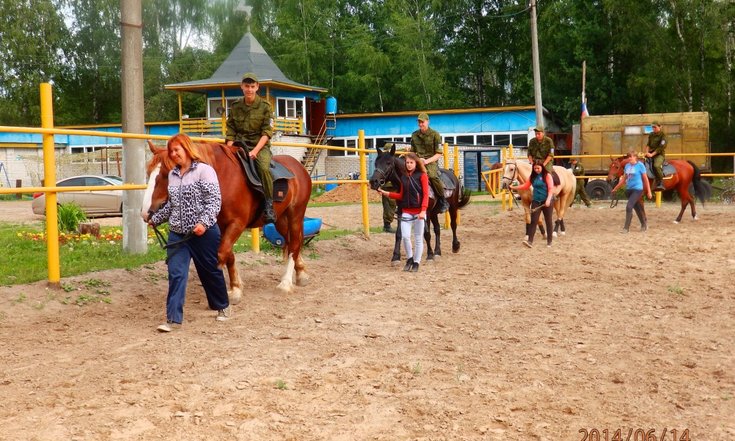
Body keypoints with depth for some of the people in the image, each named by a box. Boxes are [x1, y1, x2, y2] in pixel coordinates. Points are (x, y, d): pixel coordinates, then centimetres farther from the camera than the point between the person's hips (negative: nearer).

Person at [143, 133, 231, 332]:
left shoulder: (204, 170, -9)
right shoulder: (172, 175, 10)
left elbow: (214, 201, -16)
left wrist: (204, 222, -27)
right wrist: (154, 219, 24)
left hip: (203, 233, -5)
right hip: (177, 234, 5)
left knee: (211, 271, 12)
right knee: (176, 274, -4)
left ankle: (222, 306, 34)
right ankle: (173, 318, -4)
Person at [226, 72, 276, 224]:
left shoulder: (264, 106, 0)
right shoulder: (235, 107, 9)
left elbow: (267, 132, -6)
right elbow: (230, 132, 10)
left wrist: (255, 151, -18)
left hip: (260, 145, -3)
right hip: (240, 144, 4)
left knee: (264, 167, -33)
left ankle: (269, 205, -21)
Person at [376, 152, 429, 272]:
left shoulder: (422, 176, -5)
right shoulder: (404, 177, 10)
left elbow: (426, 194, -10)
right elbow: (401, 195, 14)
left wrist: (423, 210, -21)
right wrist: (386, 193, 3)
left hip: (419, 212, -4)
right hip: (406, 211, 4)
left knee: (418, 238, 5)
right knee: (405, 236, -6)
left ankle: (416, 262, 16)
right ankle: (409, 258, 15)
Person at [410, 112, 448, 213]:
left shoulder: (435, 135, -1)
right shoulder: (414, 135, 13)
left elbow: (438, 154, -3)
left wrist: (427, 161, -18)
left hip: (431, 162, -4)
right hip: (417, 162, 5)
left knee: (432, 176, -35)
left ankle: (443, 201, -17)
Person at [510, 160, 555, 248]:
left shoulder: (547, 175, -7)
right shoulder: (533, 176, 8)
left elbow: (551, 189, -15)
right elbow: (525, 186, 15)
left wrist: (548, 199, -28)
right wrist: (513, 187, 11)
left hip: (546, 201, -4)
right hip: (536, 201, 4)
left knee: (548, 221, 7)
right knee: (533, 221, -6)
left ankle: (549, 241, 17)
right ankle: (530, 241, -12)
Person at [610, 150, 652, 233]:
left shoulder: (640, 165, -8)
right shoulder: (627, 166, 8)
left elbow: (645, 179, -4)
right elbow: (624, 179, 17)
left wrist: (649, 192, -4)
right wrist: (616, 188, 16)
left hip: (637, 190, -6)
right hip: (628, 189, 6)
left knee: (629, 207, -14)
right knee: (637, 208, 16)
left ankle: (626, 227, -8)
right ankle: (644, 224, 33)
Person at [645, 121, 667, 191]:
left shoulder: (663, 135, -6)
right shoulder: (651, 135, 14)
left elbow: (661, 147, -13)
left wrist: (652, 154, -19)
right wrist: (647, 152, -6)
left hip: (659, 154, -7)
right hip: (650, 153, 7)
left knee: (656, 165, -35)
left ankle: (661, 183, -25)